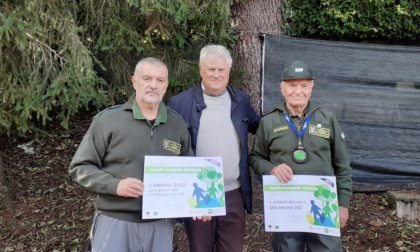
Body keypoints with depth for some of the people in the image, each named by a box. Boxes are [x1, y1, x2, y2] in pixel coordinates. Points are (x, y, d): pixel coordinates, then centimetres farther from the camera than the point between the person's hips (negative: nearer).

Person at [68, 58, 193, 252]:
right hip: (115, 223, -3)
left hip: (160, 225, 3)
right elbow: (80, 167, -3)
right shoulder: (107, 120, -6)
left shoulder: (177, 124, 4)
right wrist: (115, 185, -17)